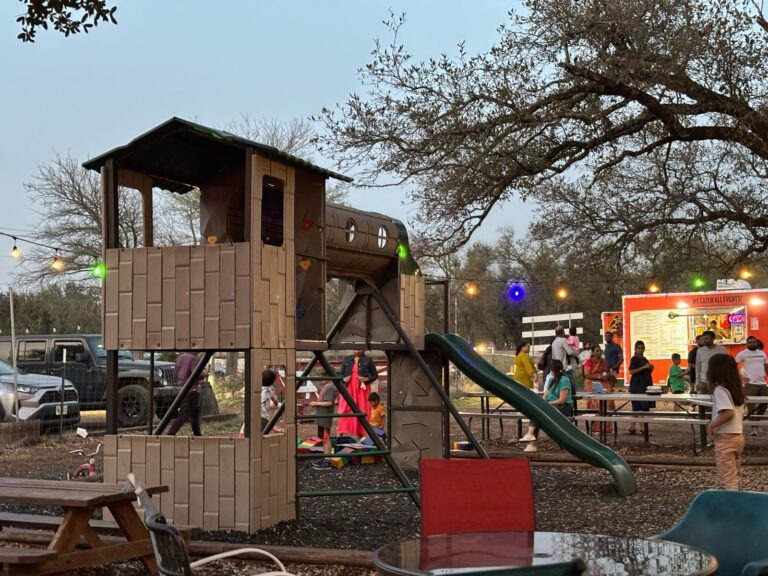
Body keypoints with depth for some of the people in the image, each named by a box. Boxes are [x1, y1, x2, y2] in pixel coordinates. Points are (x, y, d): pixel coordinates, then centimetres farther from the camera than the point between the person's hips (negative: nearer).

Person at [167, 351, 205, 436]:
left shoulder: (180, 357, 11)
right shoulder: (194, 358, -12)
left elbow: (175, 376, 13)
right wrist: (204, 375, -5)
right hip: (191, 390, -9)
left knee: (195, 414, 20)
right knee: (183, 416, -8)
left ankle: (198, 434, 28)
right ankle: (170, 435, -14)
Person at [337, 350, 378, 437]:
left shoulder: (368, 361, 6)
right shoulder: (347, 360, 12)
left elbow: (375, 375, 6)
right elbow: (341, 374, 14)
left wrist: (366, 379, -11)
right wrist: (344, 379, -7)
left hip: (362, 390, -1)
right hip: (348, 389, 1)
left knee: (361, 412, -1)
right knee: (345, 411, -5)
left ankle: (360, 435, 4)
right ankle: (340, 435, -6)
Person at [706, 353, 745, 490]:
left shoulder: (720, 390, -16)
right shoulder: (736, 388, 10)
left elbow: (728, 412, -27)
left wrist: (711, 425, -16)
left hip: (725, 438, -9)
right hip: (738, 436, 9)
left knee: (727, 479, -6)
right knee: (733, 477, 16)